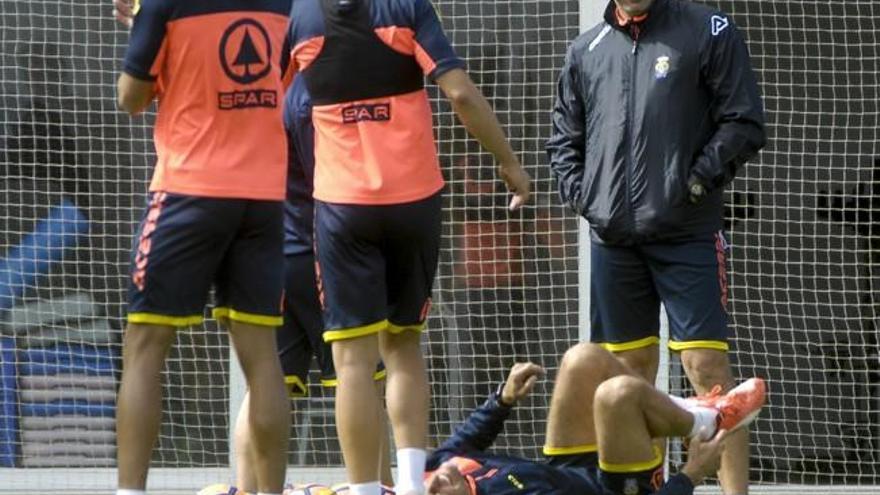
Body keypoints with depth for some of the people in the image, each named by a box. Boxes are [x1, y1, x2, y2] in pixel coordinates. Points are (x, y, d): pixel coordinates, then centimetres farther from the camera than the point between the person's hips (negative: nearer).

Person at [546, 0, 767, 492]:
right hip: (612, 235, 5)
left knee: (707, 363, -10)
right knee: (632, 366, 9)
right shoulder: (586, 50, 13)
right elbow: (564, 138, 21)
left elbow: (745, 124, -3)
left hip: (687, 234, -4)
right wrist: (583, 196, 7)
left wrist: (696, 183, -10)